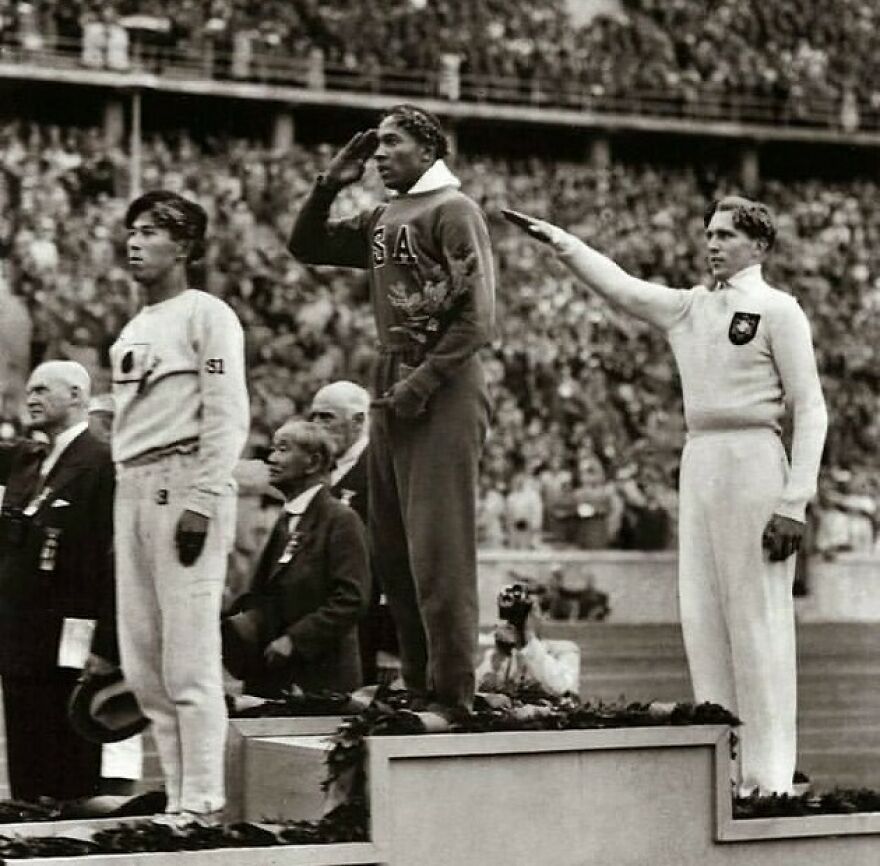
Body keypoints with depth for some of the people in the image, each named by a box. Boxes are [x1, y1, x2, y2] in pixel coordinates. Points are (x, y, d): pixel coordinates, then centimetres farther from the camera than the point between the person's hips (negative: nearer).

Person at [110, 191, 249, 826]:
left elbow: (228, 418, -11)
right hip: (133, 488, 9)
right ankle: (178, 796, 13)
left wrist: (200, 504, -18)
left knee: (189, 656, -10)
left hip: (186, 486, -8)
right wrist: (124, 497, 11)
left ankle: (201, 804, -7)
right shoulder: (133, 331, 20)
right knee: (141, 661, 7)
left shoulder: (206, 315, -4)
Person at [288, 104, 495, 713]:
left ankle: (453, 695, -6)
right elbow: (306, 247, 26)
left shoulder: (453, 211, -6)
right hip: (392, 388, 9)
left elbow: (477, 317, -13)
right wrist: (328, 186, 12)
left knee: (438, 548, -9)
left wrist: (424, 381, -17)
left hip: (443, 391, -8)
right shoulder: (383, 219, 17)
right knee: (390, 547, 9)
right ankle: (419, 685, 16)